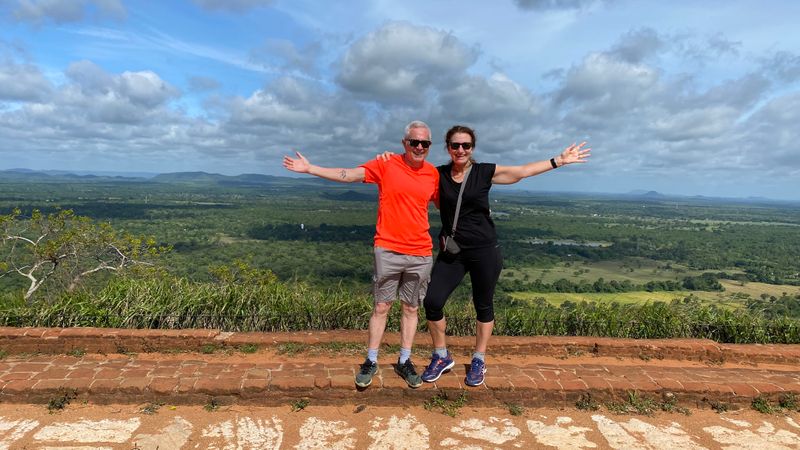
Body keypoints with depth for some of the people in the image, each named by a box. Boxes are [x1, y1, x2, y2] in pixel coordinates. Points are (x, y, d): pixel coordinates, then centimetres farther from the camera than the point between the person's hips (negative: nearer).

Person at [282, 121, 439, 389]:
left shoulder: (434, 174, 4)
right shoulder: (386, 165, -5)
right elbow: (347, 175, -10)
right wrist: (309, 169, -16)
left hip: (421, 254, 3)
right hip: (388, 251, -2)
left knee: (411, 308, 12)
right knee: (381, 307, 7)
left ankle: (404, 362, 28)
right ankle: (371, 362, 23)